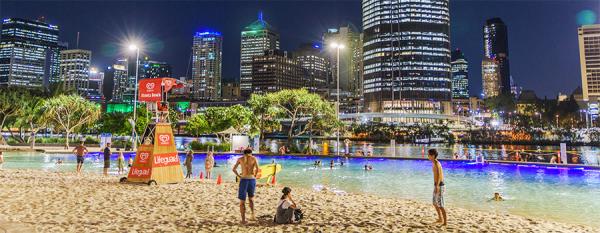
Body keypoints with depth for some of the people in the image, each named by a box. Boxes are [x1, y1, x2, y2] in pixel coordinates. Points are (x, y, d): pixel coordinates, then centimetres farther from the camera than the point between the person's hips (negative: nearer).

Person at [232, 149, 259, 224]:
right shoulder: (254, 158, 5)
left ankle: (243, 220, 2)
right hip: (252, 179, 1)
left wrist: (239, 176, 9)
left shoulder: (240, 159, 9)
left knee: (242, 201, 6)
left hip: (243, 179, 0)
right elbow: (257, 169, -9)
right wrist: (254, 176, 5)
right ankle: (252, 214, 8)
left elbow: (234, 169, 2)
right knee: (251, 198, 23)